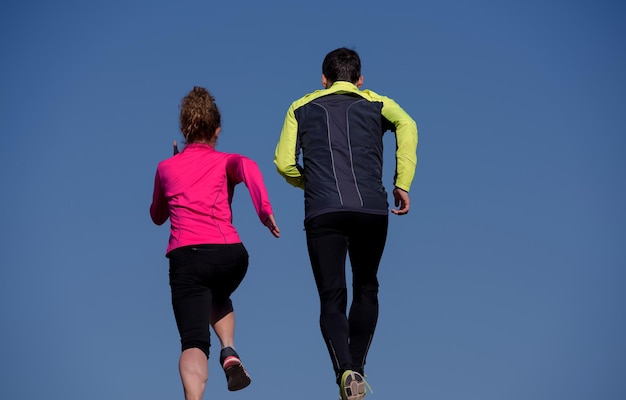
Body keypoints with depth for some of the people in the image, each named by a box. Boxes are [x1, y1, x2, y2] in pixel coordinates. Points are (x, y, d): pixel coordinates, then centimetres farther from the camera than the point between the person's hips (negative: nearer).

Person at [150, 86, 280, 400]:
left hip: (186, 256, -1)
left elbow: (157, 216, 35)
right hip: (231, 253, 1)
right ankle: (229, 353, 10)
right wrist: (265, 210, -16)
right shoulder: (225, 162, 16)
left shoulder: (166, 167, 21)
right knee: (218, 298, 36)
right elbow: (247, 165, -9)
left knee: (194, 344, -9)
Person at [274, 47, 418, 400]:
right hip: (372, 209, 0)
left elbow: (284, 162, 9)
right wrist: (403, 184, -2)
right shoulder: (376, 103, 19)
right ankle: (357, 368, 10)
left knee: (332, 298, 1)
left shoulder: (302, 107, 21)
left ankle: (345, 371, -20)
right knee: (366, 289, 19)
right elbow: (407, 125, -3)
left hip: (322, 212, 0)